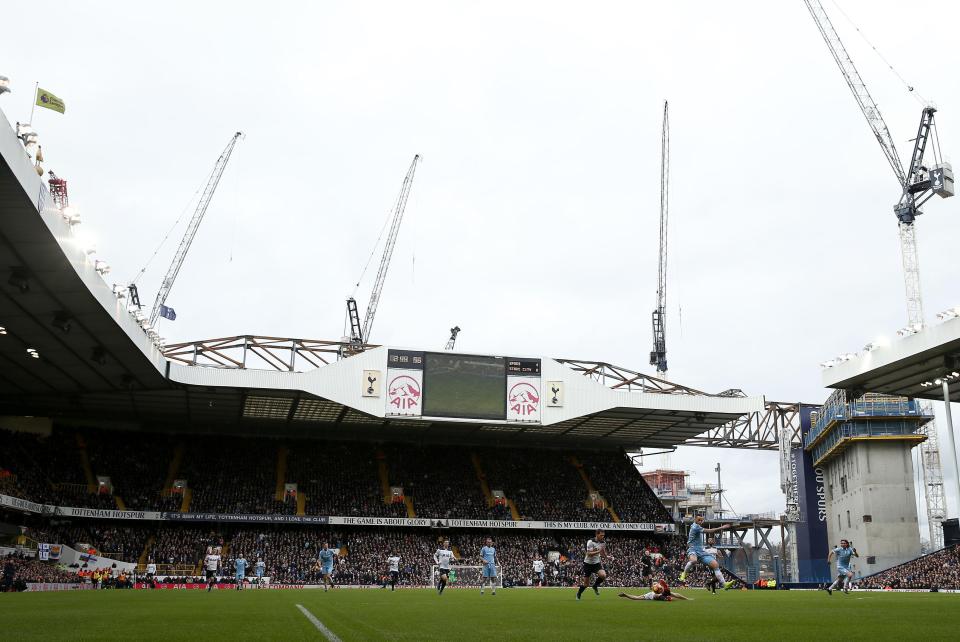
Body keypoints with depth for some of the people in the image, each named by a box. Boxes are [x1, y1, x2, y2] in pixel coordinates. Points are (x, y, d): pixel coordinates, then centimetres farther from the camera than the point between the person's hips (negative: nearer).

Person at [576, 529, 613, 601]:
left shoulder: (603, 543, -1)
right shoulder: (590, 542, -19)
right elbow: (589, 554, -26)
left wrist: (608, 557, -2)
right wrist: (598, 551, -36)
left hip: (597, 563, 4)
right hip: (588, 563, -4)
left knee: (603, 575, -23)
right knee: (586, 583, 1)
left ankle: (595, 586, 6)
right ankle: (578, 595, 28)